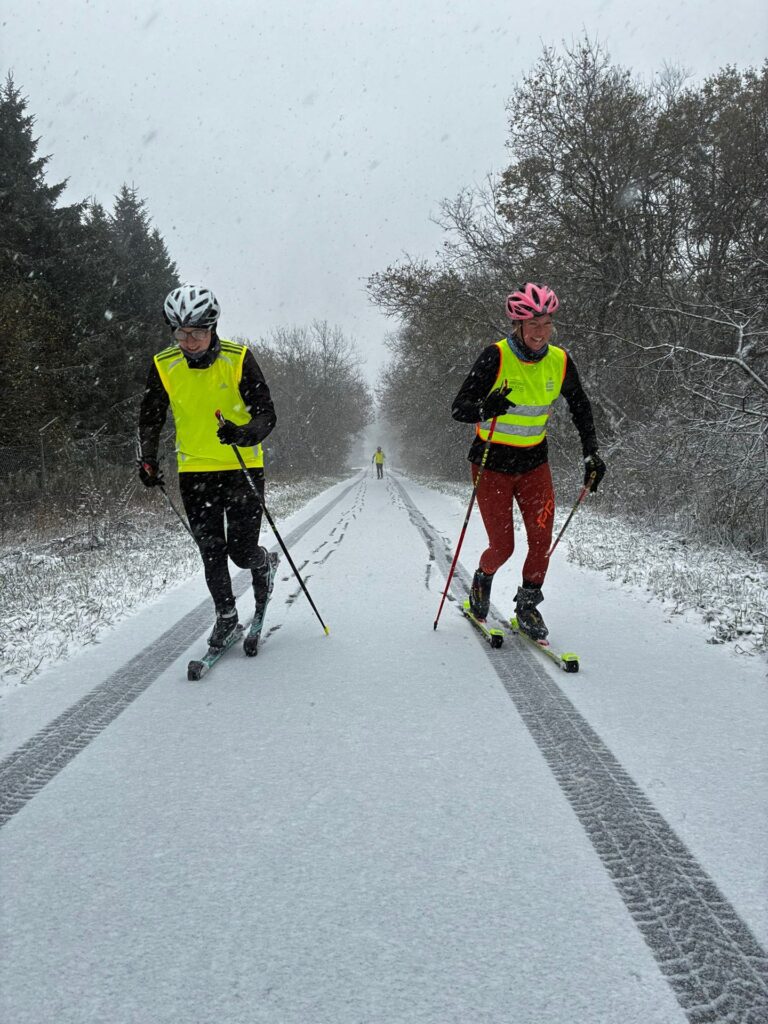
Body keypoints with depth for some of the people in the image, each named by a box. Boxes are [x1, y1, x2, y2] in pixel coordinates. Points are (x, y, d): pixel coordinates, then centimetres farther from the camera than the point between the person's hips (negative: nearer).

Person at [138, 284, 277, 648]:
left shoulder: (238, 359, -13)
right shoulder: (164, 366, -5)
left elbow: (267, 415, -13)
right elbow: (150, 419, 8)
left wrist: (244, 434, -33)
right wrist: (148, 458, -6)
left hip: (243, 467, -2)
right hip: (195, 471, 2)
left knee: (242, 551, -3)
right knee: (211, 552, 1)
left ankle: (264, 566, 32)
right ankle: (226, 615, 21)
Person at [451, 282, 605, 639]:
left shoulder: (560, 361, -5)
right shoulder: (495, 357, -18)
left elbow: (580, 408, 10)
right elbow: (458, 408, -20)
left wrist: (591, 453, 1)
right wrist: (485, 410, -41)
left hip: (534, 463, 3)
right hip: (493, 463, -3)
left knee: (542, 540, -5)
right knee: (502, 547, -1)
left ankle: (527, 604, 19)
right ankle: (482, 579, 34)